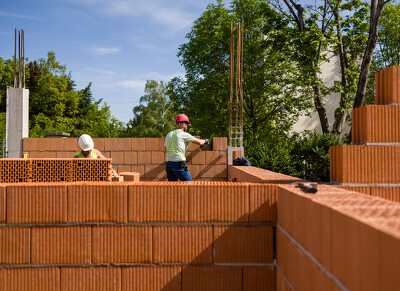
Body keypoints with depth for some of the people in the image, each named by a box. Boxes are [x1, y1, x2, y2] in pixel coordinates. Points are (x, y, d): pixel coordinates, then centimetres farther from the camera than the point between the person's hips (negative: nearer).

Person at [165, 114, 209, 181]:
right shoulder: (184, 134, -6)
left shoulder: (169, 134, 14)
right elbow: (199, 142, 0)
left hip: (169, 163, 7)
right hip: (179, 164, -7)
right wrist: (205, 141, 21)